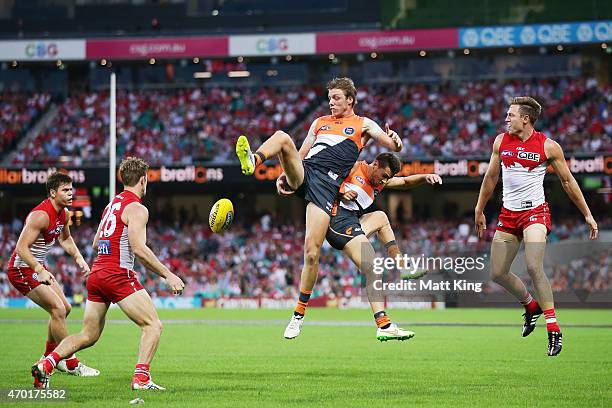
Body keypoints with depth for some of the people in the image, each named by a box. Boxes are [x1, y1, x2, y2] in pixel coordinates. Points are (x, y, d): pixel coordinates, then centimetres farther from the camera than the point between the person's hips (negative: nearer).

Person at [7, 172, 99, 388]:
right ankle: (71, 364, -8)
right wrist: (39, 271, -40)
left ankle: (49, 357, 27)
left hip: (38, 268, 10)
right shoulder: (41, 215, -26)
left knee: (64, 308, 14)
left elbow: (65, 238, 24)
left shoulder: (64, 214, 3)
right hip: (22, 269, -10)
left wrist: (78, 258, 9)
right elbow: (21, 247, -31)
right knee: (58, 309, -16)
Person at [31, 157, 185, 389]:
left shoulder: (112, 204, 19)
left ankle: (45, 364, -1)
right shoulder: (136, 209, -7)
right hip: (119, 275, -8)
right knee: (153, 325, -5)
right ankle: (141, 377, -19)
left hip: (96, 274, 8)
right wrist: (168, 275, -16)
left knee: (88, 335, 13)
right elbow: (139, 248, -18)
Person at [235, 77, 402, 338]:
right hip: (303, 173, 4)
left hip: (327, 183, -4)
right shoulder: (319, 122, 27)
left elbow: (394, 146, 7)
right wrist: (286, 173, 8)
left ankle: (300, 312, 0)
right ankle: (252, 162, -54)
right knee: (282, 137, -25)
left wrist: (394, 139, -18)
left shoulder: (363, 124, 16)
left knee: (312, 253, -13)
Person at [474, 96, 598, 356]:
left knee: (534, 267, -25)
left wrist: (587, 214, 2)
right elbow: (491, 177, 17)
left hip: (535, 211, -5)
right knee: (497, 274, 3)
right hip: (508, 214, 5)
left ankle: (554, 330, -18)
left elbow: (567, 181, 2)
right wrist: (479, 210, 21)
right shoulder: (501, 141, 5)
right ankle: (531, 305, 31)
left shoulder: (548, 146, -7)